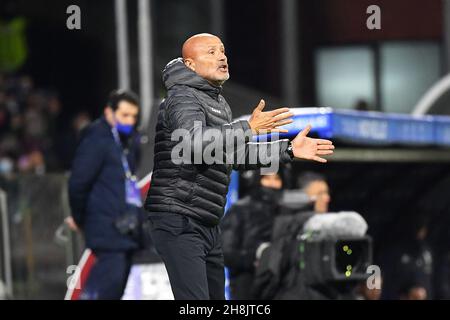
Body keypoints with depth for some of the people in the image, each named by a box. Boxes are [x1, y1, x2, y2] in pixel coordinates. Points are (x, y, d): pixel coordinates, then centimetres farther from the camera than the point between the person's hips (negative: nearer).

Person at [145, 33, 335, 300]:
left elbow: (236, 155, 28)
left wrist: (289, 150, 21)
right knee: (195, 304, -18)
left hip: (208, 225, 10)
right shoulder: (184, 99, -12)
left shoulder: (218, 103, 19)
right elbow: (194, 143, -31)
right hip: (180, 224, -10)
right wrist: (250, 128, -36)